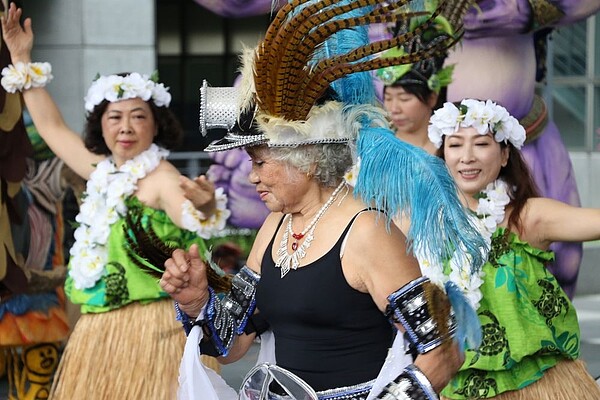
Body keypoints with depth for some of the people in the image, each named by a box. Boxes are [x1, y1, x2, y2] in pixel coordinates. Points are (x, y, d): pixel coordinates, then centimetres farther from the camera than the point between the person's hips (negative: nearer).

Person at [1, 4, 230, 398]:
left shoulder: (161, 177, -12)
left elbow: (194, 220, -31)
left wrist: (206, 204, -55)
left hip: (148, 328, -8)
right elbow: (52, 127, 22)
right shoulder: (105, 172, 11)